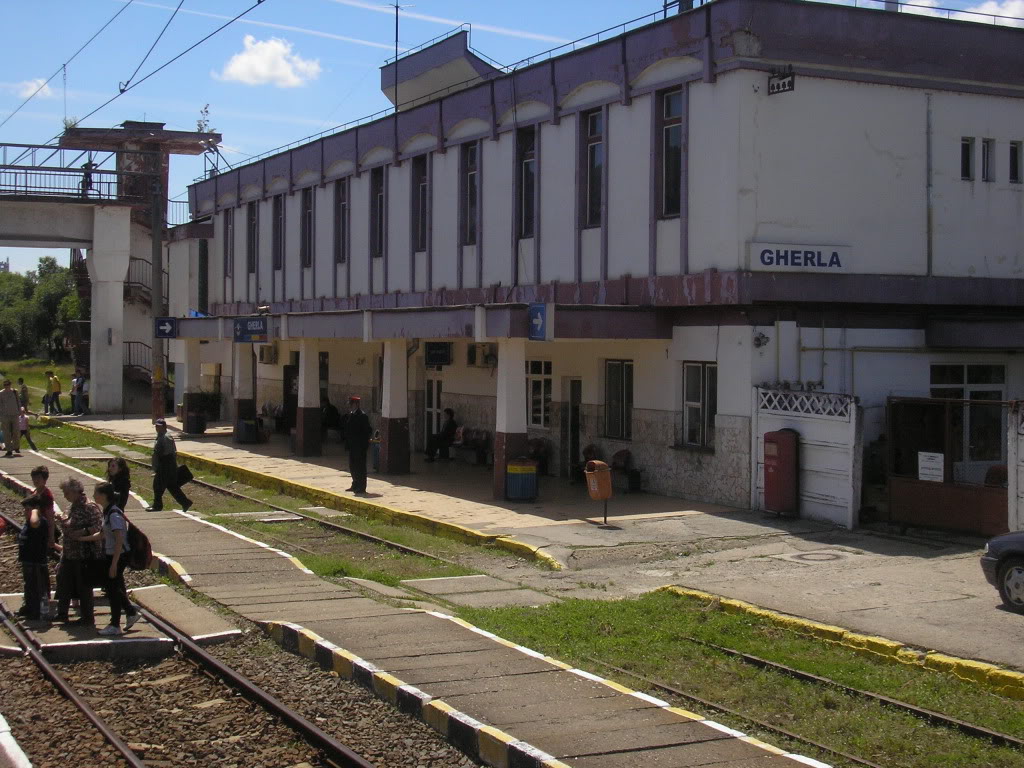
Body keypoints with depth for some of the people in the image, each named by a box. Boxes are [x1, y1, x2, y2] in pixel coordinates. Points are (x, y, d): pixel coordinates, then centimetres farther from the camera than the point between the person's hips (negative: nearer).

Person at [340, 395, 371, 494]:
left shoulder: (362, 416, -14)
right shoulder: (349, 415, 12)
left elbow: (368, 431, -14)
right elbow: (346, 428, 18)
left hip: (360, 446, -9)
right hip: (352, 445, 9)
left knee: (360, 467, -3)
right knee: (352, 466, 15)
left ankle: (361, 487, 2)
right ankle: (355, 485, 26)